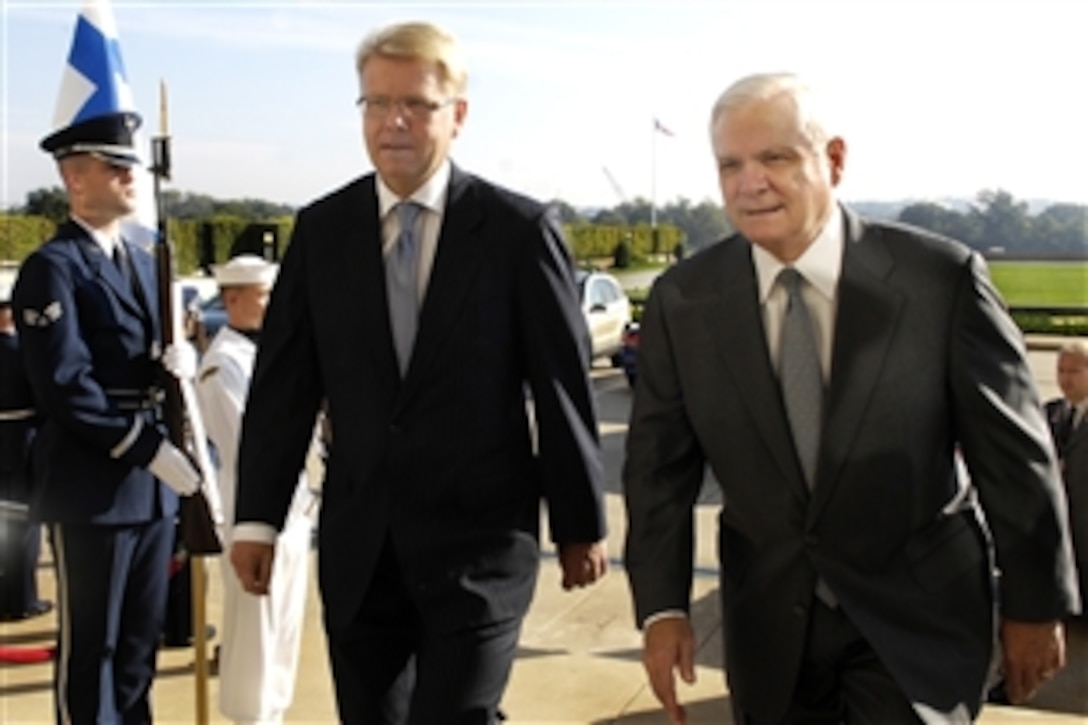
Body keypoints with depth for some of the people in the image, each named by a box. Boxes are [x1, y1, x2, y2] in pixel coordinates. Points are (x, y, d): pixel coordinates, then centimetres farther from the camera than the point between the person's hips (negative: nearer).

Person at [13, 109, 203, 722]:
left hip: (152, 485, 8)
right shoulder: (52, 268, -10)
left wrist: (179, 362, -5)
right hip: (93, 487, -7)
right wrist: (148, 449, -20)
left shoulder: (143, 262, 15)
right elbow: (65, 386, -18)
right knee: (90, 649, 5)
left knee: (140, 643, 16)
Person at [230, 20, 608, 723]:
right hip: (358, 544, 4)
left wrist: (581, 525, 2)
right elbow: (283, 382, 5)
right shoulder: (321, 228, 3)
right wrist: (258, 517, 3)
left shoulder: (519, 229, -6)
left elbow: (562, 386, -3)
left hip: (479, 541, -3)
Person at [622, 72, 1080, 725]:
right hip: (768, 617, 3)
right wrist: (662, 606, -9)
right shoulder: (683, 300, -7)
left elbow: (1013, 451, -6)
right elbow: (660, 464, -1)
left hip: (917, 614, -2)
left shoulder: (941, 277, -13)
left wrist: (1037, 603, 1)